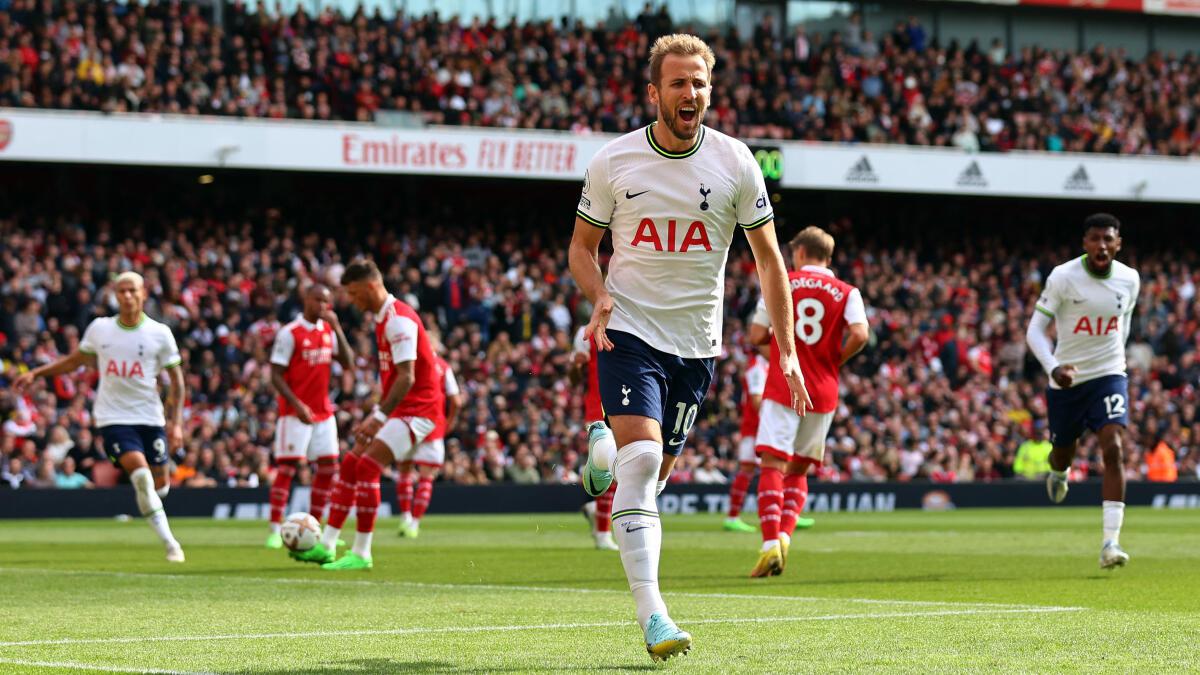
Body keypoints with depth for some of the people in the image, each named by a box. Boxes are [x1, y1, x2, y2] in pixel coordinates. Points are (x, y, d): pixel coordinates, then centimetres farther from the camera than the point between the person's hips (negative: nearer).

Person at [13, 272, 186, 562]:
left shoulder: (160, 333, -1)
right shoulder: (99, 329, 3)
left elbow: (175, 378, 5)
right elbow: (75, 360, 18)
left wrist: (176, 421, -1)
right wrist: (36, 374, 11)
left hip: (150, 418, 1)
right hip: (113, 417, -1)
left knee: (160, 482, 0)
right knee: (139, 469, -22)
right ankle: (169, 541, -16)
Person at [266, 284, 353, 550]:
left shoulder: (328, 331, 9)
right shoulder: (289, 333, -10)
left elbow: (348, 363, 2)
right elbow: (276, 375, -11)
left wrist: (337, 328, -7)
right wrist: (297, 405, -22)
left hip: (323, 412, 6)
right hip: (295, 413, -6)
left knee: (328, 466, 3)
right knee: (287, 467, -8)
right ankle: (275, 530, -6)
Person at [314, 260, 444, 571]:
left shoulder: (398, 320, -18)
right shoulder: (382, 318, 14)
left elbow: (407, 378, -23)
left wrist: (379, 417, -25)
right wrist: (377, 415, 16)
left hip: (417, 408, -10)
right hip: (399, 408, 10)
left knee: (367, 468, -16)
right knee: (350, 465, 8)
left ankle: (361, 554, -11)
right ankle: (326, 546, 12)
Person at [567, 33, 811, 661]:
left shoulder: (734, 162, -2)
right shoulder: (613, 161, -3)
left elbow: (768, 257, 5)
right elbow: (581, 247, 9)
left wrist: (787, 349, 0)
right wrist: (601, 297, -13)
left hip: (695, 342, 3)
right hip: (629, 331, -3)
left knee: (654, 472, 7)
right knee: (642, 458, -20)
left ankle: (605, 465, 44)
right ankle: (650, 613, -22)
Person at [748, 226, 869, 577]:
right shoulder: (847, 293, 5)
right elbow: (860, 334, -9)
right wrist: (834, 359, 7)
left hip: (782, 387, -2)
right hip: (823, 392, 2)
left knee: (772, 464, -7)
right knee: (798, 470, 15)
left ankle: (770, 544, -22)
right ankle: (785, 534, -5)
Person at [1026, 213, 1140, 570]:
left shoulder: (1129, 280, -4)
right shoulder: (1062, 277, -14)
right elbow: (1035, 329, -12)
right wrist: (1053, 368, -27)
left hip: (1109, 376, 1)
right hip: (1066, 379, -1)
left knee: (1113, 448, -19)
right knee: (1064, 454, 14)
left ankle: (1110, 543, -21)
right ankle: (1057, 473, 56)